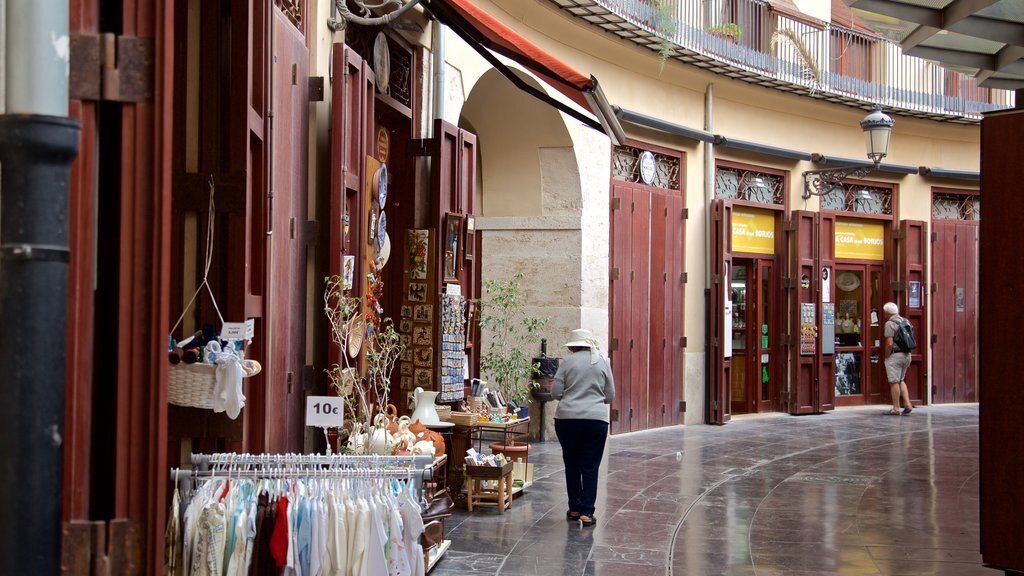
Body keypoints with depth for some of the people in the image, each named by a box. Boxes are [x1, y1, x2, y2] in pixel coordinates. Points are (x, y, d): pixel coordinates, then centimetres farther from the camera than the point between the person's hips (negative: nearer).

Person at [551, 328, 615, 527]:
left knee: (572, 465, 13)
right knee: (590, 467, 4)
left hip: (567, 419, 0)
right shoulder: (603, 363, 5)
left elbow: (555, 393, 0)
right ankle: (587, 512, -1)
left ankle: (574, 508, 20)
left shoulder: (567, 362, -1)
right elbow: (610, 396, 7)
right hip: (596, 420, 0)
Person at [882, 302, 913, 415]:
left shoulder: (890, 323, -13)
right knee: (901, 380, 19)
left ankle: (896, 408, 2)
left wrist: (886, 356, -8)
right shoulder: (905, 321, 11)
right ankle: (907, 404, 9)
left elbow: (889, 343, -20)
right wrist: (906, 351, 18)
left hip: (894, 355, -8)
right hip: (906, 355, 8)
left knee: (894, 382, -1)